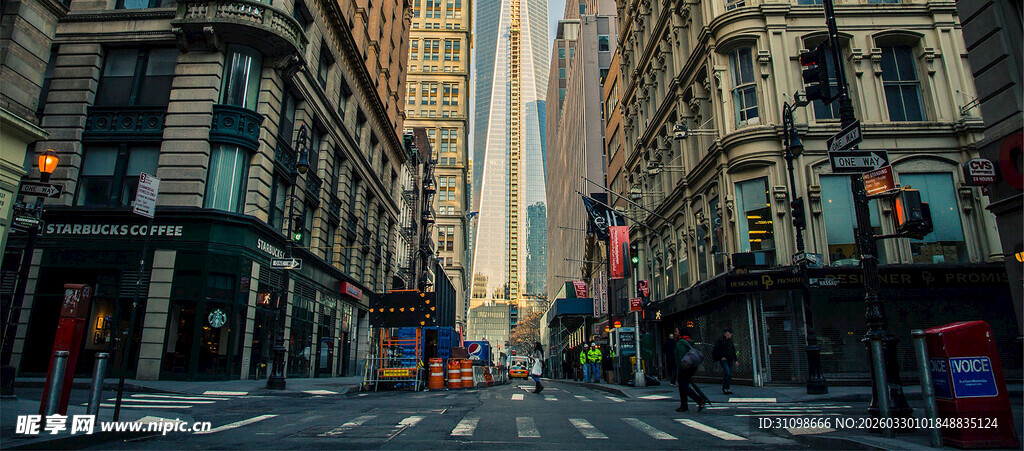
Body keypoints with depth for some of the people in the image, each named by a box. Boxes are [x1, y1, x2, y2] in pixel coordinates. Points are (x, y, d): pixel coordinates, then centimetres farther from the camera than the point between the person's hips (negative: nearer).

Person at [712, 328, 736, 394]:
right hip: (723, 359, -7)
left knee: (730, 375, 4)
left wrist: (735, 360, 17)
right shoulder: (720, 340, -4)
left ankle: (727, 389, 13)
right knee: (727, 373, -17)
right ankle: (724, 388, -4)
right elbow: (717, 349, -7)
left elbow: (733, 351, 22)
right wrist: (721, 357, -13)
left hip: (730, 360, 7)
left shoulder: (730, 340, 16)